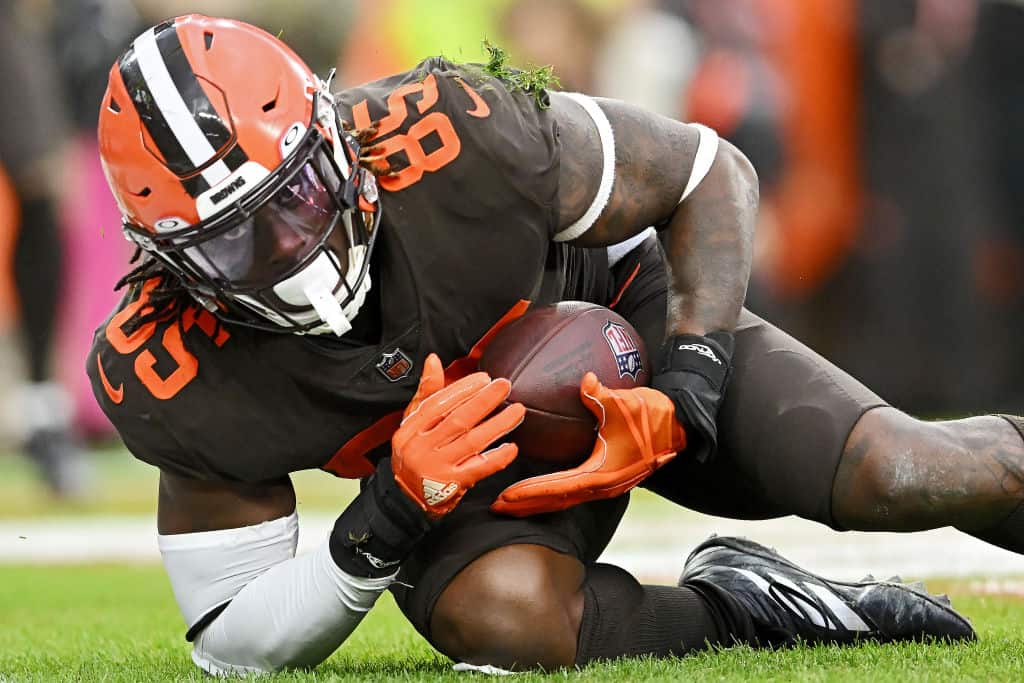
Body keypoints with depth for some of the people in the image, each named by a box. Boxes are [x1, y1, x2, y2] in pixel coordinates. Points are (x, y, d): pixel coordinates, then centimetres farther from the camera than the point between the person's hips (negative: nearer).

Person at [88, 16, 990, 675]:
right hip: (461, 463, 0)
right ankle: (740, 605, -9)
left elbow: (711, 177, -15)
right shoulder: (174, 376, -27)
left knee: (900, 480, -18)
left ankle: (1006, 462, 16)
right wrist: (389, 521, -34)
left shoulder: (454, 136, -33)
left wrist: (683, 400, -26)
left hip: (625, 322, 0)